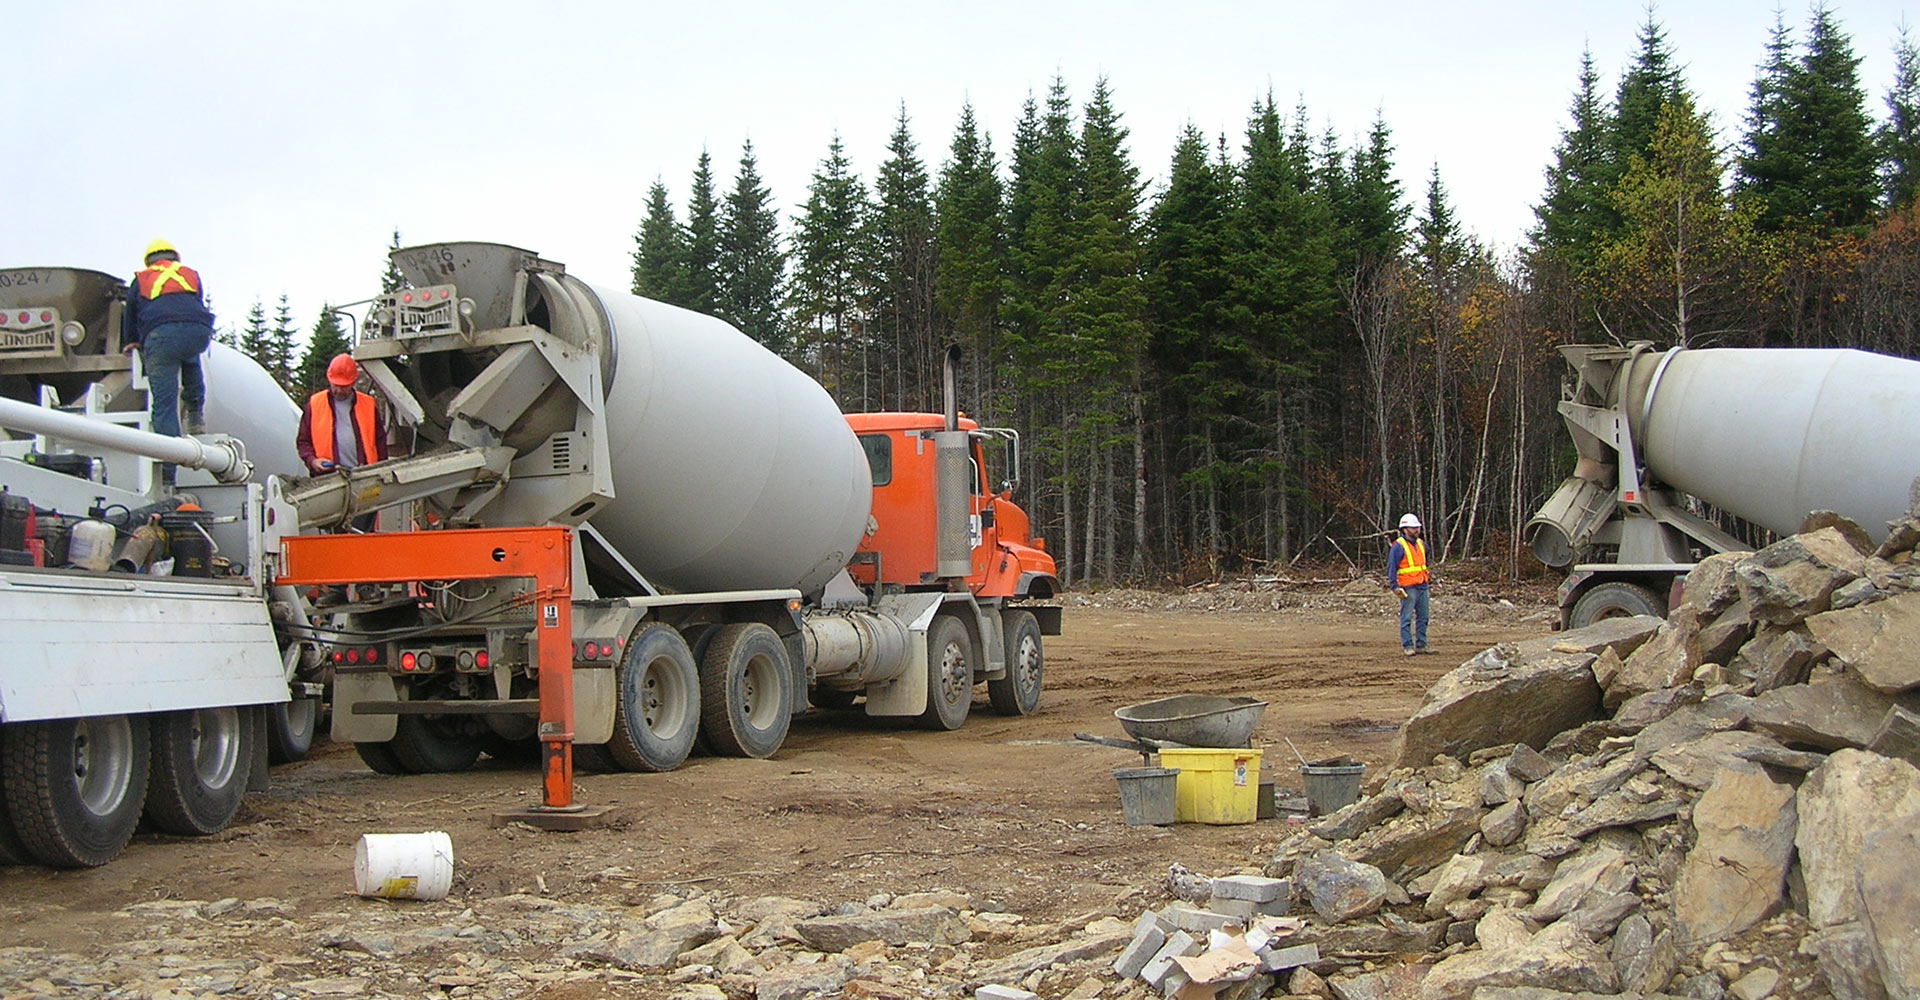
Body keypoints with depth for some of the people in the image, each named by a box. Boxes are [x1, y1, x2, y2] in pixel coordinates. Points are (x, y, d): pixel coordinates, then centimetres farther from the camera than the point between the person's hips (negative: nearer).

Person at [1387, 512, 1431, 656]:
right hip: (1408, 588, -8)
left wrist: (1428, 575, 23)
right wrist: (1395, 586, -16)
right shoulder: (1398, 546, -10)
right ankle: (1407, 646, 0)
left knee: (1423, 617, 10)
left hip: (1422, 586, 8)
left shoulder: (1421, 544, 14)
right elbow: (1391, 567, -11)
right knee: (1407, 618, -4)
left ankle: (1421, 645, 16)